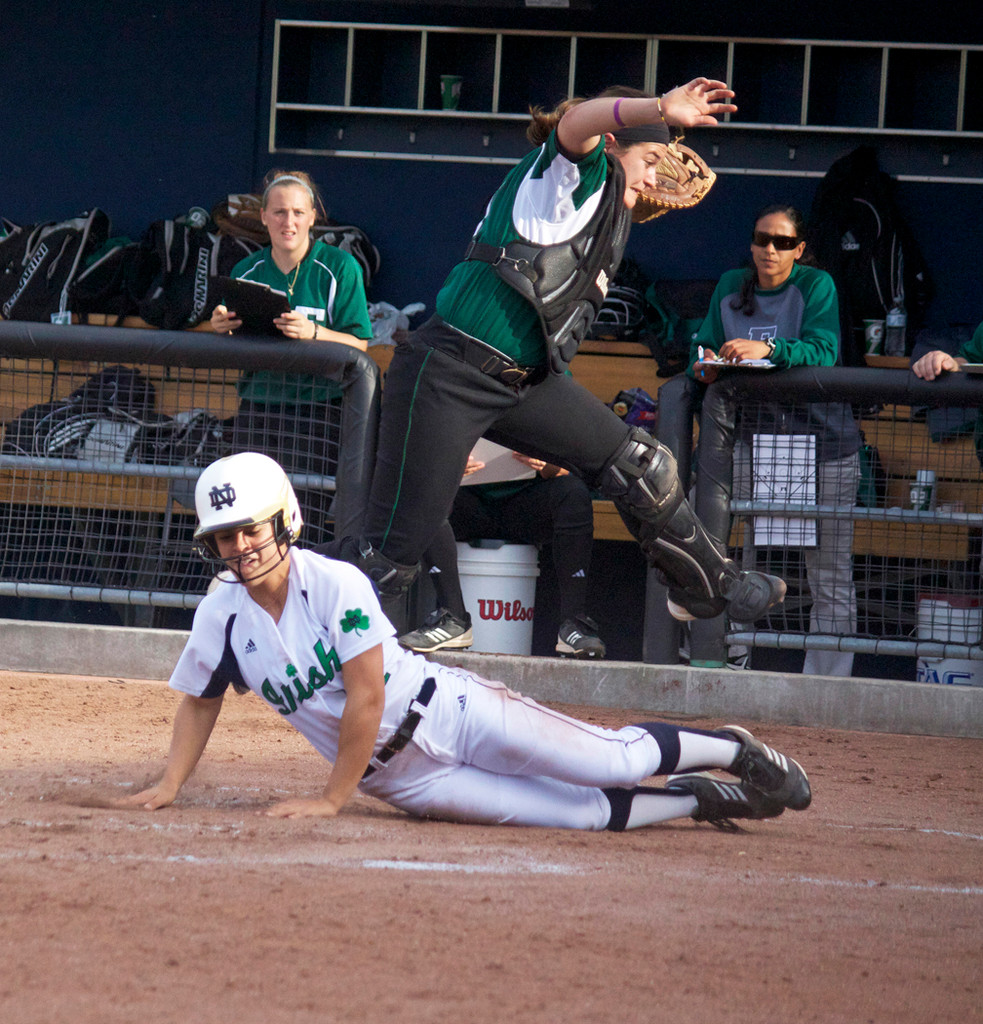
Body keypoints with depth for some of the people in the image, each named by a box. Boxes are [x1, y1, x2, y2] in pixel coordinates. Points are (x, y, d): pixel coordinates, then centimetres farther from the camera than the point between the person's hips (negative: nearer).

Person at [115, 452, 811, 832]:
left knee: (613, 761, -11)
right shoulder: (221, 618, -4)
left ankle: (734, 750, 15)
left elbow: (366, 698, -21)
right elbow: (201, 701, 13)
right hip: (398, 779, 3)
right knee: (581, 814, -10)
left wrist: (332, 800, -19)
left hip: (448, 711, -3)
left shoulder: (336, 584, -20)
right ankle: (703, 800, 11)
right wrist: (169, 788, 2)